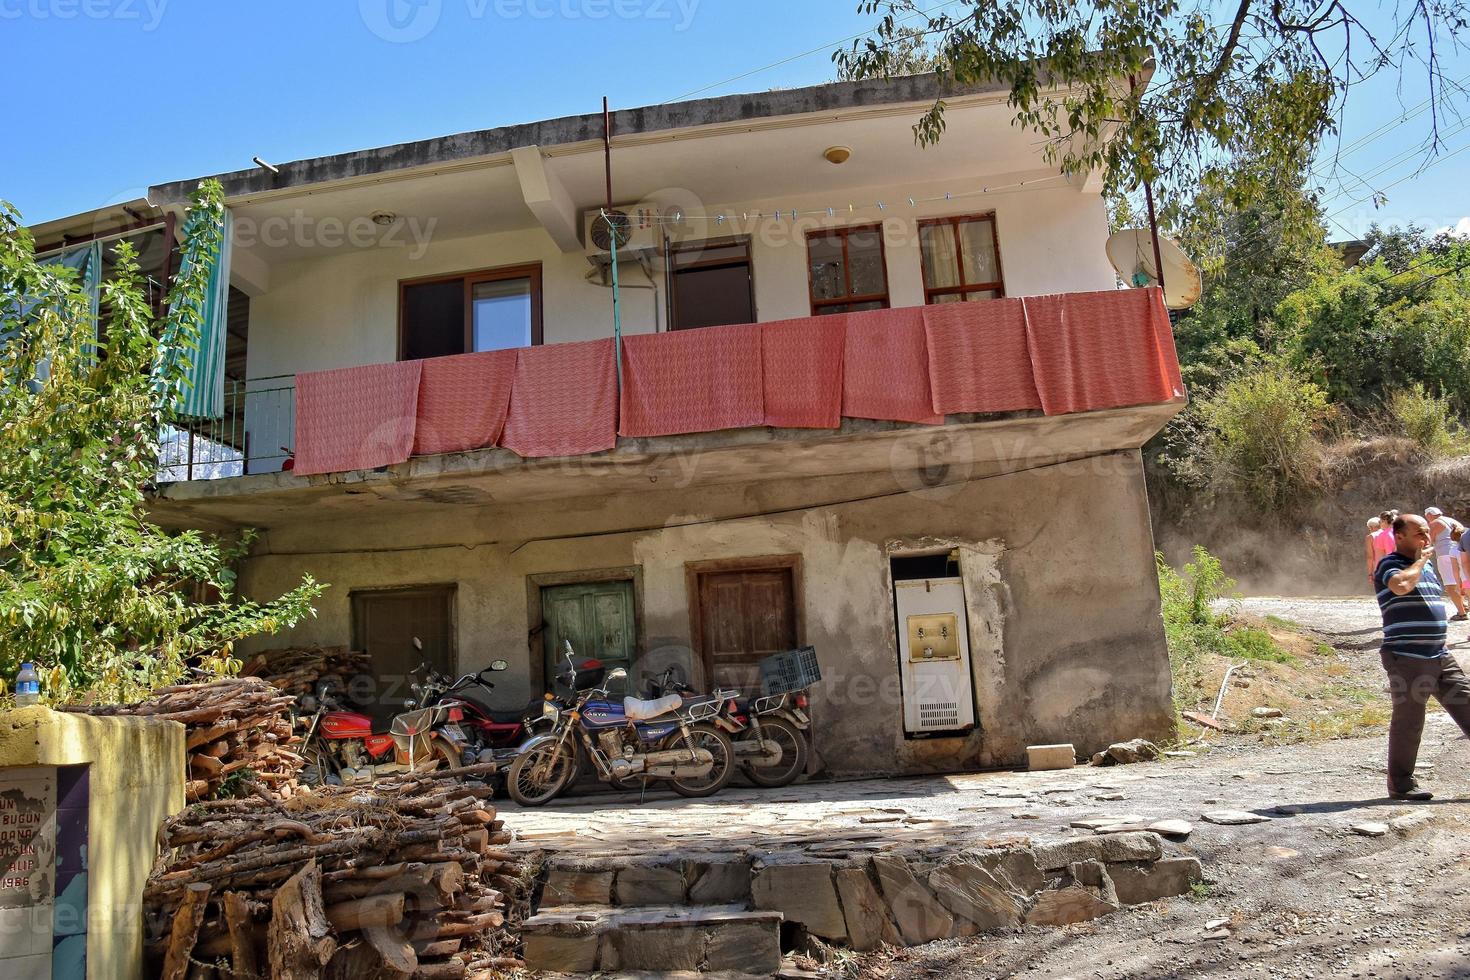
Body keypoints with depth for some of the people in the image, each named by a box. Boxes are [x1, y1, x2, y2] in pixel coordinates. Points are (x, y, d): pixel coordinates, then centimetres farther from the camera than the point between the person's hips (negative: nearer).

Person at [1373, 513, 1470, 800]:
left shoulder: (1427, 565, 17)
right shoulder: (1390, 564, -9)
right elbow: (1402, 585, -32)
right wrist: (1420, 560, -15)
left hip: (1440, 656, 8)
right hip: (1408, 658, -8)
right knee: (1408, 721, -1)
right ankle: (1400, 784, 11)